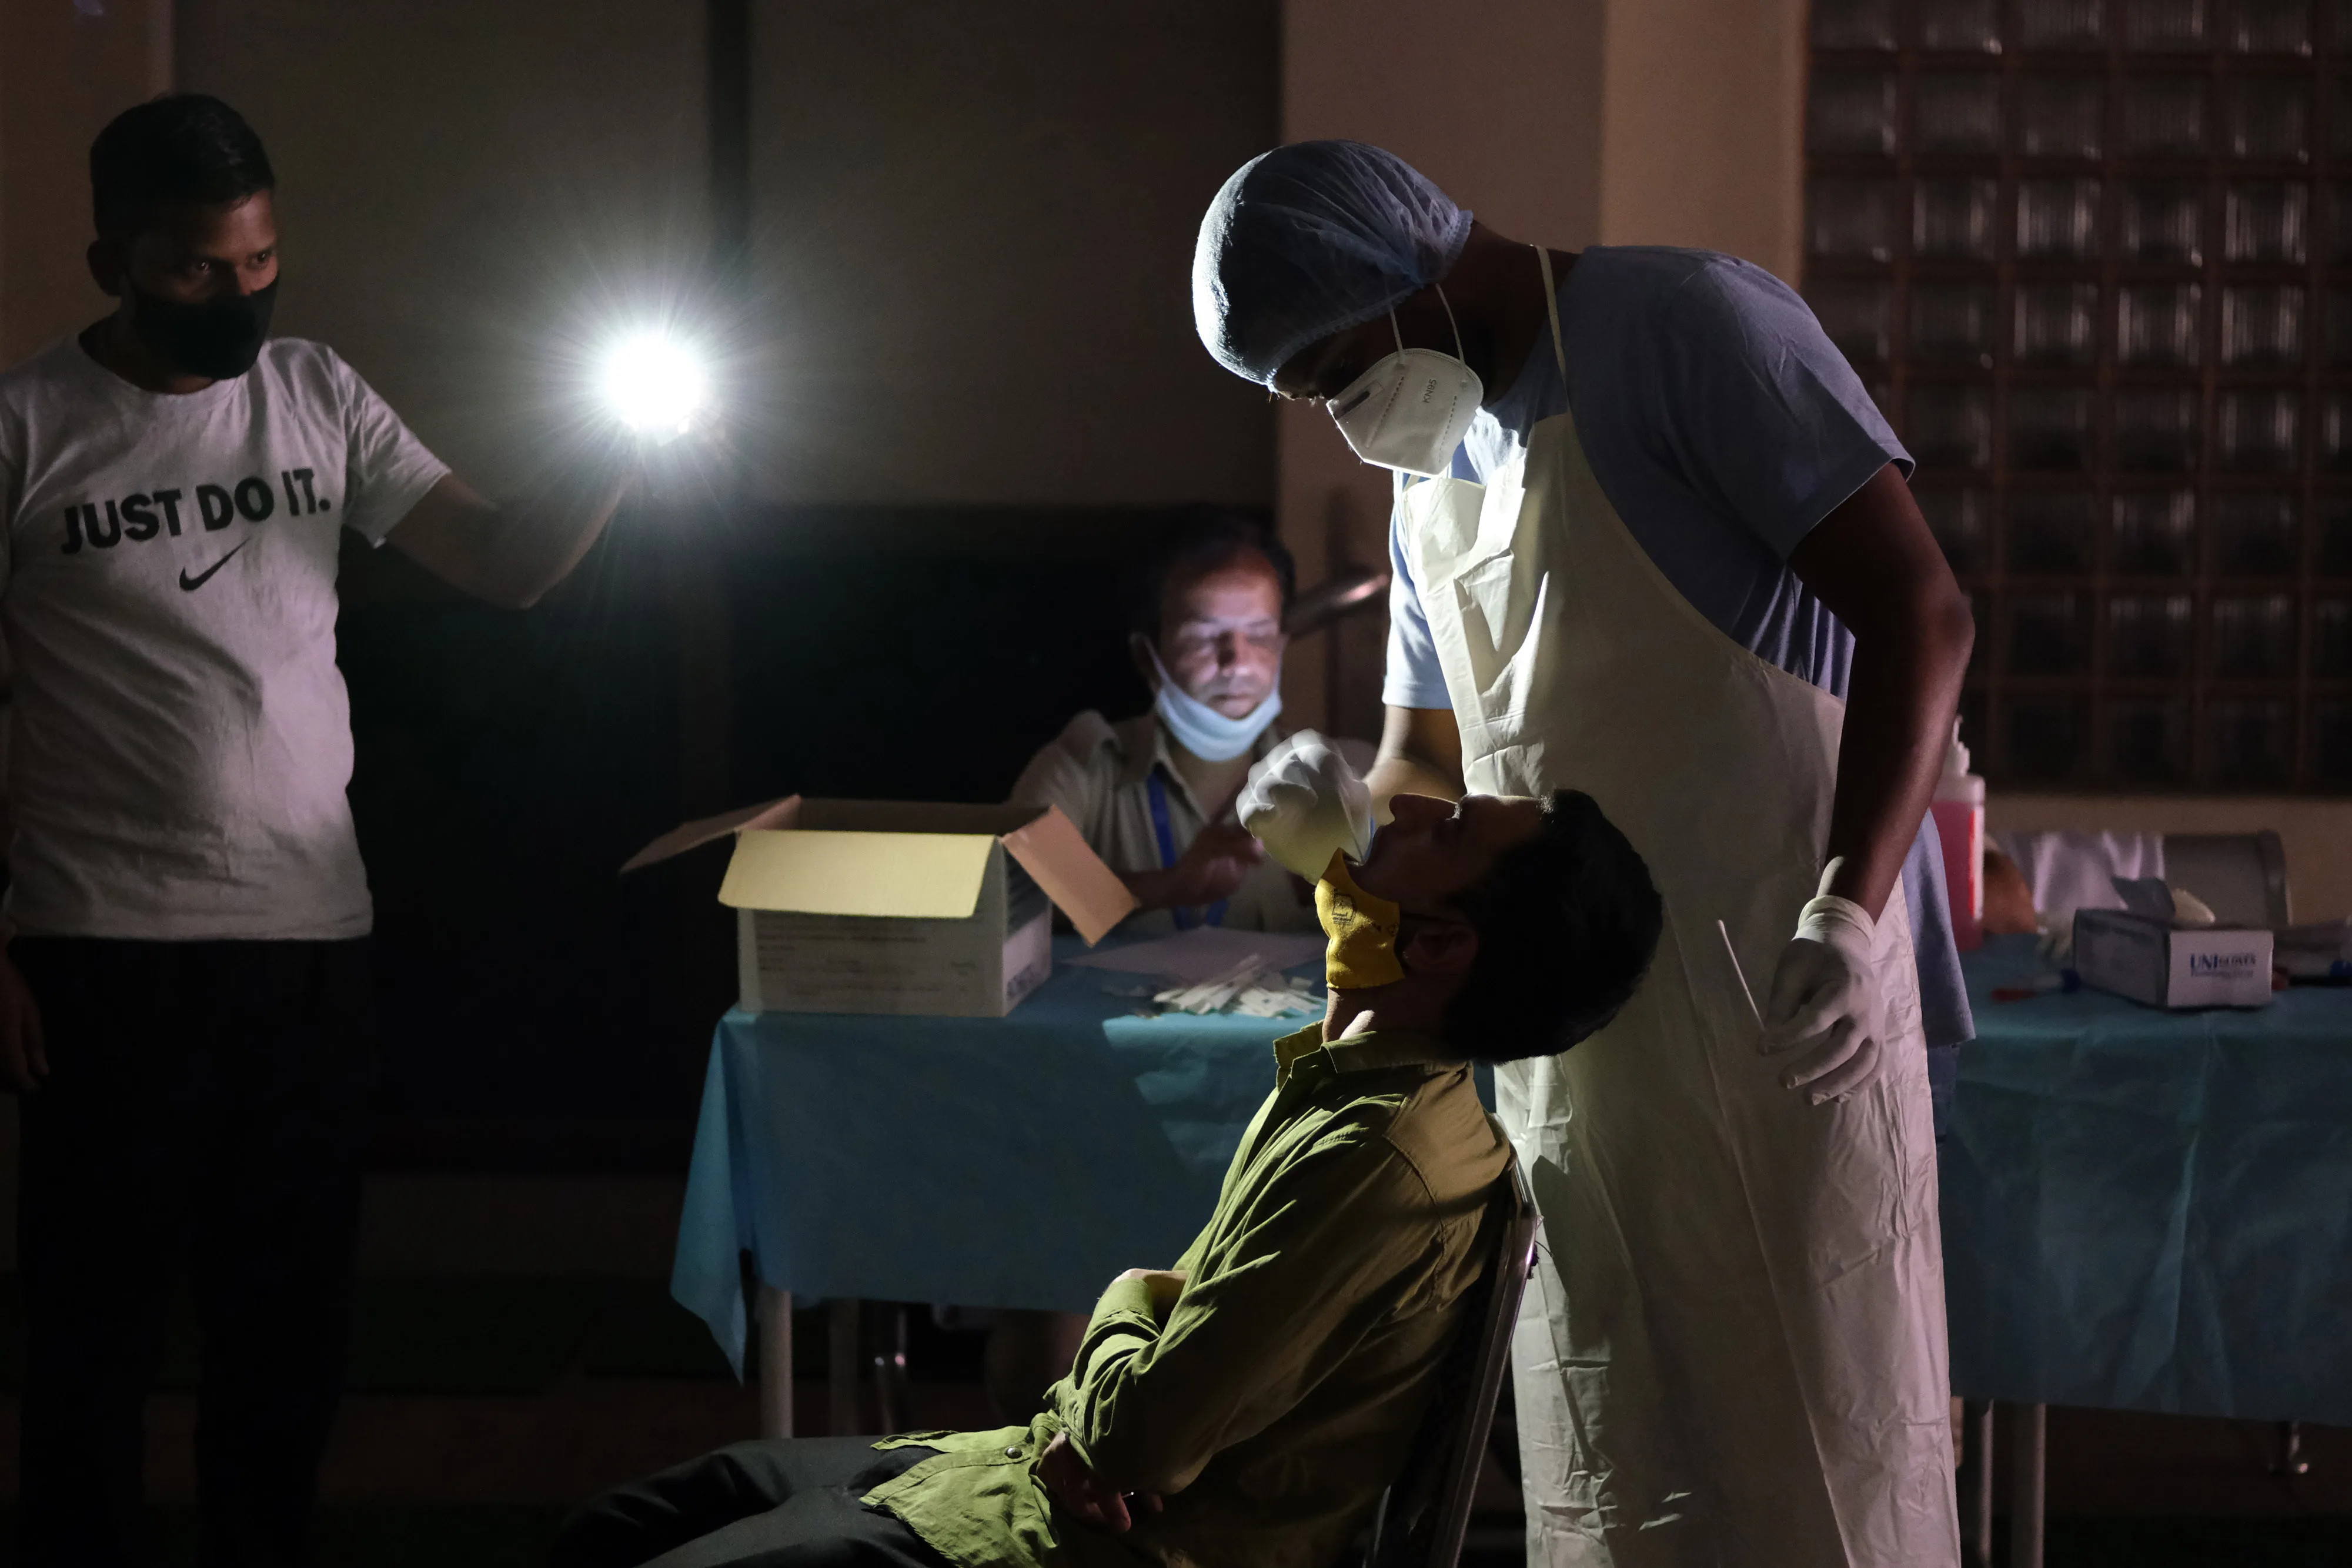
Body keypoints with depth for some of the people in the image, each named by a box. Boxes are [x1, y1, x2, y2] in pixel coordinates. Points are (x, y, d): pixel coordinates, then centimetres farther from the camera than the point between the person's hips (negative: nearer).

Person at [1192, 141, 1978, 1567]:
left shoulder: (1686, 326, -8)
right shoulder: (1433, 477, 19)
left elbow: (1923, 612, -15)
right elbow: (1431, 759, 29)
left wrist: (1849, 909, -24)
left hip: (1775, 1007, -8)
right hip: (1569, 1040, 8)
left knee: (1812, 1452, -6)